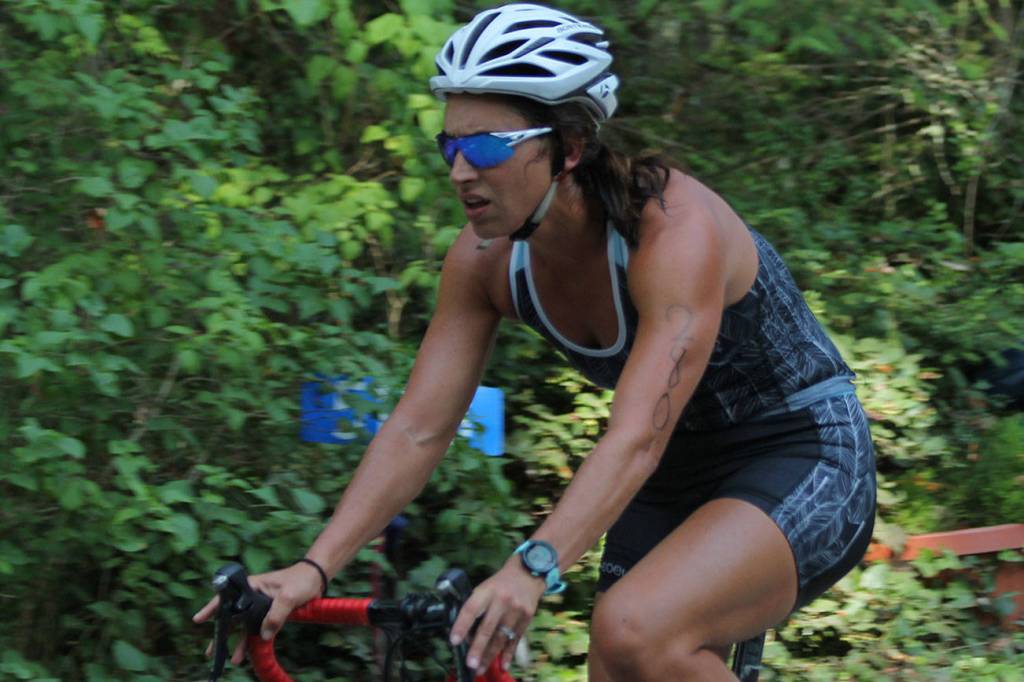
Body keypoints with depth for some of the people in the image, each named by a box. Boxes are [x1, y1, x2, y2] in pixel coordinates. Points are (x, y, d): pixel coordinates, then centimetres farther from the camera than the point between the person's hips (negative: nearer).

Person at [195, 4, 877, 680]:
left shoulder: (674, 229, -29)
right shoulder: (485, 259, -9)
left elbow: (635, 439, -39)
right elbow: (417, 429, -10)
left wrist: (532, 569, -53)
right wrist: (314, 568, -23)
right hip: (680, 481, 7)